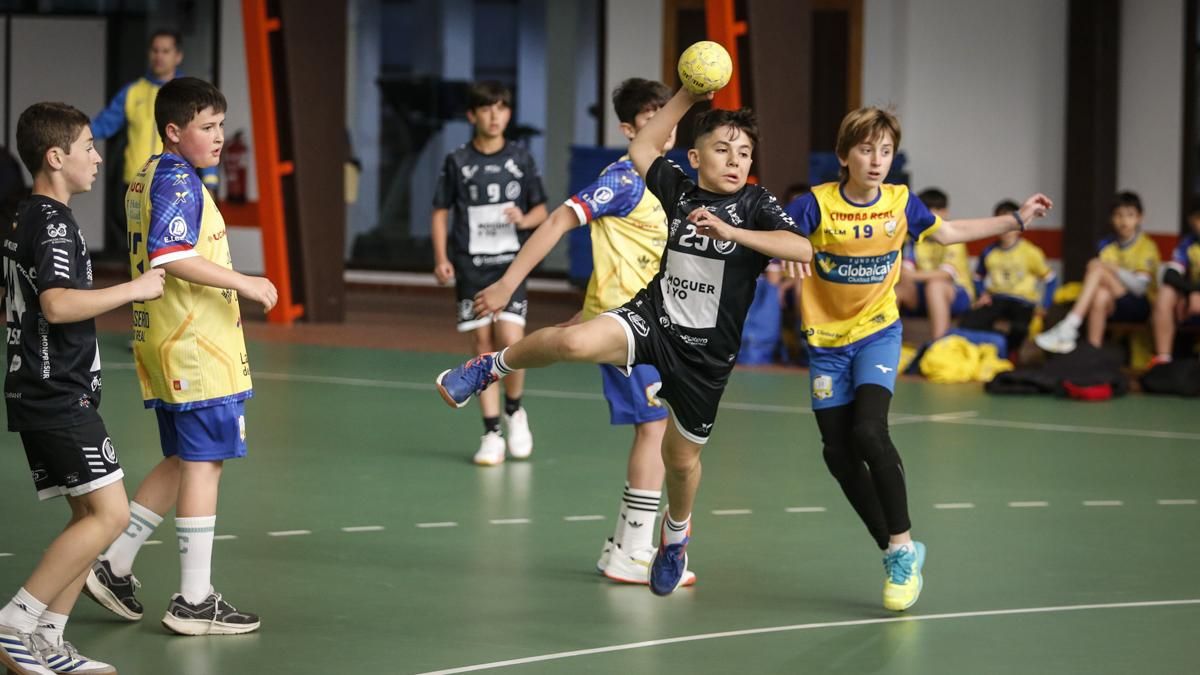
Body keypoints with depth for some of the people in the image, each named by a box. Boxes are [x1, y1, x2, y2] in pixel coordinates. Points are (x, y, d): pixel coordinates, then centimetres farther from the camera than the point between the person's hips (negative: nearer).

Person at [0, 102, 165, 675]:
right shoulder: (53, 223, -15)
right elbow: (57, 304, -29)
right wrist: (133, 290, -20)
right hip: (59, 396, -10)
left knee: (90, 516, 10)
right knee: (109, 513, -12)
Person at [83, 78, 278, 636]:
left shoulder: (145, 179, 15)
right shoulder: (178, 181, -15)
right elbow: (172, 256, -27)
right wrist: (242, 283, -24)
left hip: (162, 340, 10)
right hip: (195, 344, -10)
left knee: (183, 461, 18)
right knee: (203, 463, -3)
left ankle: (114, 565, 18)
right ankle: (194, 601, 1)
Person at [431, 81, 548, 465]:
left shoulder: (521, 159, 3)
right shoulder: (457, 162, 2)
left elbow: (541, 209, 9)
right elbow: (441, 212, 6)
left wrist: (524, 220, -13)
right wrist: (441, 258, -5)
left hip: (510, 263, 0)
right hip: (470, 265, 0)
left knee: (510, 340, -14)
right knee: (482, 345, 0)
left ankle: (514, 411, 14)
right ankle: (491, 433, 6)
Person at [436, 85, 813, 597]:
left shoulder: (756, 204, -8)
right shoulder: (679, 189, 1)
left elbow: (801, 249, -24)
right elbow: (642, 149, 18)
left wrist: (727, 231, -31)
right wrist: (689, 95, 9)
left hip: (704, 354, -1)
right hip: (652, 319, 1)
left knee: (682, 457, 14)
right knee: (575, 342, -30)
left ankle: (675, 534, 47)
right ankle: (493, 367, 0)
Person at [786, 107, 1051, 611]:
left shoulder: (900, 203, -5)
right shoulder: (817, 205, -14)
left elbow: (946, 232, 13)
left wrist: (1016, 220, 16)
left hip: (877, 332, -1)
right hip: (827, 339, 1)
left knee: (869, 432, -22)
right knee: (838, 452, 1)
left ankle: (903, 545, -9)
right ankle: (894, 552, 17)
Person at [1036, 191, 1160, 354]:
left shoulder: (1147, 246, -2)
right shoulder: (1107, 245, 12)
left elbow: (1140, 287, -12)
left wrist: (1115, 270, -26)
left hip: (1140, 305, -4)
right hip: (1114, 305, 4)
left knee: (1097, 268, -25)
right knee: (1100, 295, -34)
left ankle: (1068, 327, -38)